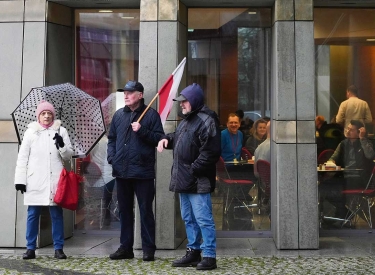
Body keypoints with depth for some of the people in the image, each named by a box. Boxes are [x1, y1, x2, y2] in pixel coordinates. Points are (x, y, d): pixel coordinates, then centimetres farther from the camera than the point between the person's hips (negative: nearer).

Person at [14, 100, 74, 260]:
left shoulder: (61, 131, 8)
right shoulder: (30, 132, 6)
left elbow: (68, 155, 8)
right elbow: (22, 158, 4)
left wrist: (62, 146, -13)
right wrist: (20, 179, -3)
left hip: (54, 181, 0)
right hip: (34, 181, 0)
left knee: (57, 215, 4)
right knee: (32, 214, 4)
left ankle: (58, 248, 10)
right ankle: (30, 248, 12)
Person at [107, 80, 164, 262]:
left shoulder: (151, 114, -2)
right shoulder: (119, 114, 13)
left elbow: (159, 139, -5)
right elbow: (112, 138, 16)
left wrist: (142, 131, -17)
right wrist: (111, 157, 2)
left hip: (143, 171, -5)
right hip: (121, 171, 5)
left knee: (145, 210, 0)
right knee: (124, 210, 12)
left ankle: (148, 249, 8)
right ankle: (126, 247, 21)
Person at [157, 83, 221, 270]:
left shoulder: (206, 121, -14)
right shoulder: (186, 119, 17)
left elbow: (211, 151, -20)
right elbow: (179, 138, 32)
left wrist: (194, 170, -20)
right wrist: (168, 139, 10)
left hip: (197, 181, -10)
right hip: (183, 179, 10)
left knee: (203, 219, -6)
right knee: (188, 219, 16)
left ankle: (209, 256, 0)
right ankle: (193, 252, 26)